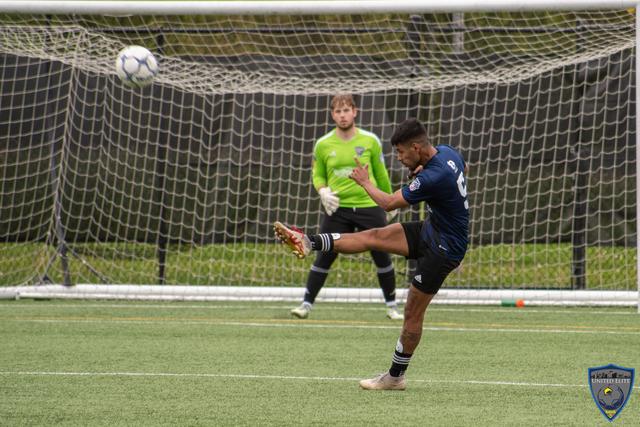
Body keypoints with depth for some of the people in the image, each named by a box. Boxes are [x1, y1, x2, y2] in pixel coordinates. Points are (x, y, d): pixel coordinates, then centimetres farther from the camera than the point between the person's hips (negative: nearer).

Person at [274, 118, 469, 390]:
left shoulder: (434, 177, -31)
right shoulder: (447, 153, -3)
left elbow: (388, 203, -21)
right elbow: (464, 169, 25)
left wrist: (365, 182, -5)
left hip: (444, 249, -9)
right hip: (431, 231, 9)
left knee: (413, 313, 0)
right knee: (373, 237, -1)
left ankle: (396, 377, 10)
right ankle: (309, 243, -3)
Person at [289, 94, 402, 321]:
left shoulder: (370, 141, 0)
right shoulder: (323, 145, 1)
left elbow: (381, 174, 10)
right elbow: (317, 174, 12)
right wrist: (323, 191, -8)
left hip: (370, 206, 0)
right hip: (337, 208, 0)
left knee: (382, 257, 4)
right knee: (324, 257, -6)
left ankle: (392, 306, 18)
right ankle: (306, 304, 1)